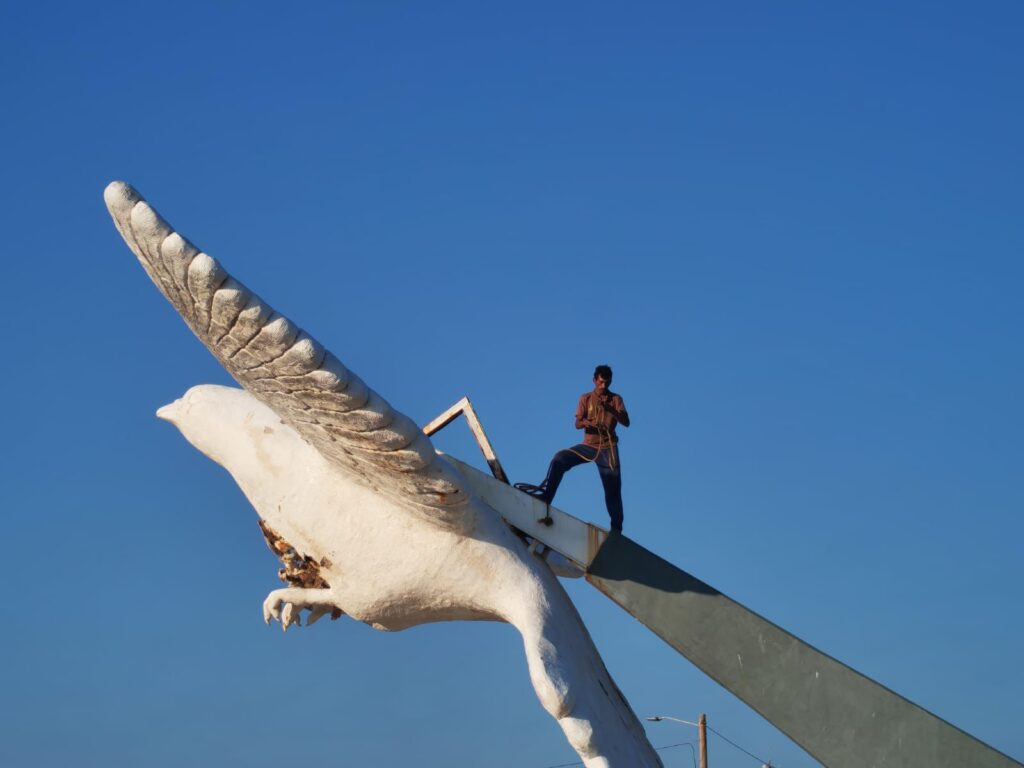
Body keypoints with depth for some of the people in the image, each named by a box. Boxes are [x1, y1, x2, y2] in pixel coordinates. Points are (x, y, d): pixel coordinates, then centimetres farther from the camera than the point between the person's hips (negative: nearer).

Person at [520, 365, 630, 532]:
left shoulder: (616, 400, 3)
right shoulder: (586, 398, 5)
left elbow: (626, 422, -11)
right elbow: (577, 424, -1)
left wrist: (610, 409, -27)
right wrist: (585, 423, -26)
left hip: (608, 449, -1)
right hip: (588, 445, 1)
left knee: (613, 489, -3)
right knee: (560, 459, -23)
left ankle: (616, 529, 2)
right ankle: (545, 498, -24)